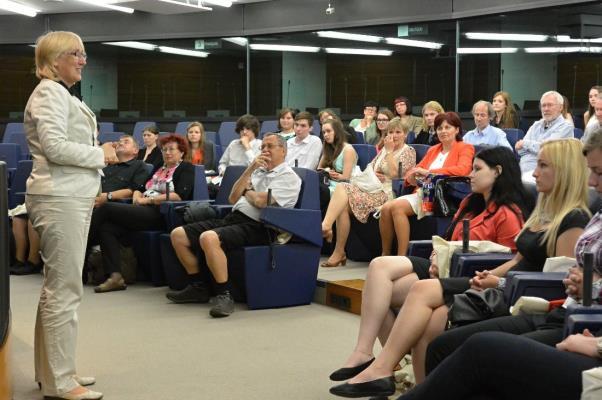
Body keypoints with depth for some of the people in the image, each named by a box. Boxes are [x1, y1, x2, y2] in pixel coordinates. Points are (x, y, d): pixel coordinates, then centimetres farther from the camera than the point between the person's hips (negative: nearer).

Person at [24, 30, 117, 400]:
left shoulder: (64, 93, 21)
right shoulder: (50, 92, -10)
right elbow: (54, 146, -21)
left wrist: (99, 155, 9)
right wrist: (101, 155, -11)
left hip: (73, 197, 10)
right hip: (59, 199, -10)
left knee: (60, 287, 14)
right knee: (65, 290, -8)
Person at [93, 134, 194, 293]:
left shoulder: (186, 168, 6)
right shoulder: (159, 169, 28)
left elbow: (179, 196, -10)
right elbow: (139, 189, 25)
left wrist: (148, 199, -11)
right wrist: (137, 196, -1)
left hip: (159, 213, -7)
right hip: (145, 211, 7)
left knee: (107, 208, -18)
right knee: (108, 227, -21)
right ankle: (115, 276, -25)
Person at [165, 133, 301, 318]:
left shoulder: (288, 176, -1)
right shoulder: (258, 171, 23)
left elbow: (261, 201, -16)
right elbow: (233, 199, 14)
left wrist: (247, 191, 6)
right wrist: (250, 169, 6)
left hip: (255, 226, -9)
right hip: (231, 218, 9)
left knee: (209, 238, -36)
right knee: (178, 235, 1)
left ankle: (225, 295, -27)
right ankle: (197, 287, 11)